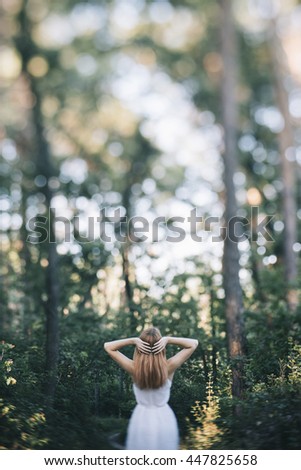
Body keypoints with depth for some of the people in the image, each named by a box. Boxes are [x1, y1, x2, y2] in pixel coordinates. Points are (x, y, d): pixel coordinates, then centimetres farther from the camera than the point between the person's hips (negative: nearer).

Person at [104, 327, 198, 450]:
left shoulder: (134, 368, -18)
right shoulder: (169, 367, -19)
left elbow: (108, 346, -9)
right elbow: (194, 343, -10)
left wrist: (133, 340, -23)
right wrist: (168, 339, -22)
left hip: (142, 419, 0)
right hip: (164, 419, 0)